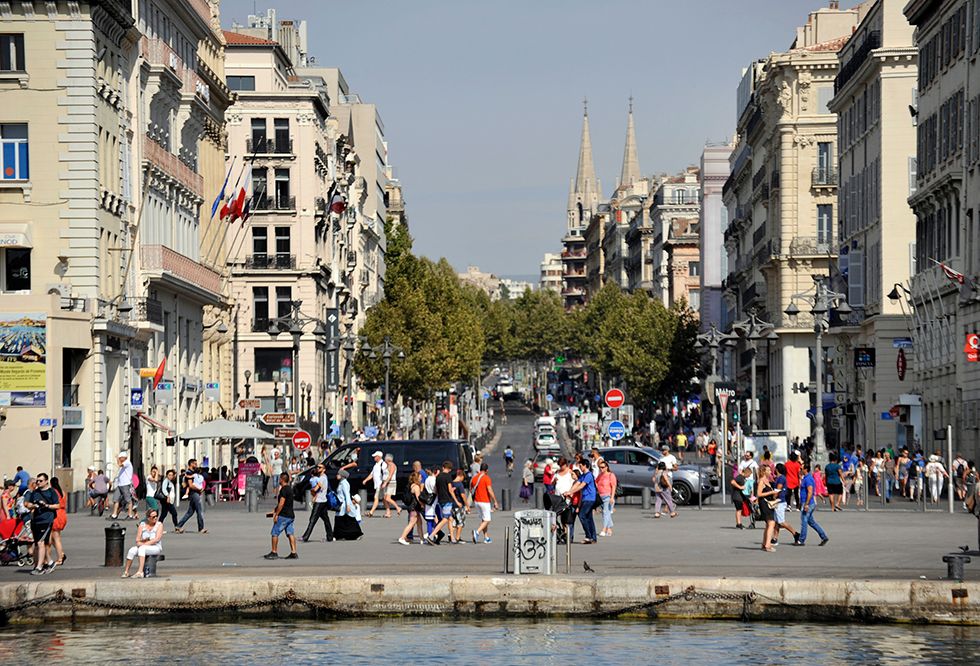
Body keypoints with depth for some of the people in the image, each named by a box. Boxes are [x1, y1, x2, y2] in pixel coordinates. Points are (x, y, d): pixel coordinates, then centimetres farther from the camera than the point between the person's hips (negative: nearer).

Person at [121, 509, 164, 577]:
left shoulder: (159, 525, -1)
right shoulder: (142, 525, 8)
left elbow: (157, 539, -13)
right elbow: (137, 540, 6)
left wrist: (145, 544, -19)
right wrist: (139, 542, -18)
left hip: (156, 548, -4)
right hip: (143, 547, 4)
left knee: (142, 548, -35)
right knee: (132, 551, -26)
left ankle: (140, 572, -43)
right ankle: (126, 572, -13)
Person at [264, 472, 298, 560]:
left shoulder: (284, 489, -15)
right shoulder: (289, 488, 15)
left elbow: (281, 503, -20)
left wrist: (276, 514, -15)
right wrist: (275, 511, 28)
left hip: (283, 516, -9)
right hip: (291, 515, 9)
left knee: (275, 533, -1)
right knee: (290, 534, 6)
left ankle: (274, 552, 3)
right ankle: (293, 553, 1)